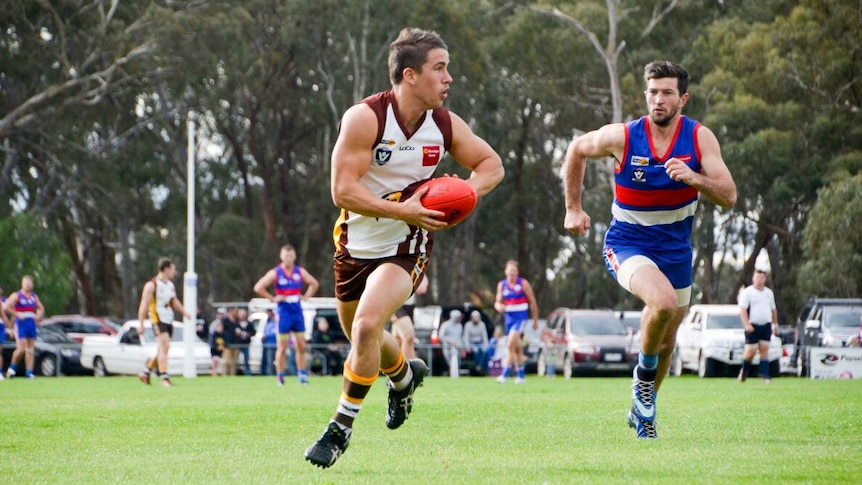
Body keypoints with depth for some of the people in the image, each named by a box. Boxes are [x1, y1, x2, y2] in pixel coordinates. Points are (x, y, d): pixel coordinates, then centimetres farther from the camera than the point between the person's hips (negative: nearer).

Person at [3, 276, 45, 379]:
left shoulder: (34, 296, 15)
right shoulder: (16, 296, -3)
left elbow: (41, 308, 26)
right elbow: (6, 307, -11)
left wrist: (38, 316, 6)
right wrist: (17, 314, -15)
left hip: (31, 323, 6)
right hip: (21, 324, -6)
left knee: (31, 349, 1)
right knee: (22, 348, -14)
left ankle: (29, 372, 2)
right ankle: (12, 367, 7)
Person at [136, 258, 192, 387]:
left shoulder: (171, 285, 16)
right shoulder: (151, 285, -8)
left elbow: (174, 302, 26)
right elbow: (144, 305, -10)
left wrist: (184, 312, 7)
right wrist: (141, 324, -13)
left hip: (169, 321, 8)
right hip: (158, 321, -8)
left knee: (162, 350, 10)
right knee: (164, 346, -18)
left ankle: (145, 372, 25)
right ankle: (164, 378, -19)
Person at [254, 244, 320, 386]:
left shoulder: (300, 271, 6)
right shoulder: (275, 273, -5)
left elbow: (314, 284, 20)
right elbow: (258, 287, -8)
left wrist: (306, 296, 6)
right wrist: (273, 298, -10)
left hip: (298, 312, 3)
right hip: (283, 313, -3)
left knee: (301, 346, 2)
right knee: (282, 347, 0)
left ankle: (303, 375, 7)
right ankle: (280, 376, 6)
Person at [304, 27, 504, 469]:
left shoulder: (446, 125, -7)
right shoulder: (365, 118, -20)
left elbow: (491, 165, 8)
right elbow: (343, 190, -23)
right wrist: (403, 210, -30)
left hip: (406, 247, 0)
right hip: (356, 244, 0)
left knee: (367, 326, -22)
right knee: (362, 337, 16)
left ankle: (340, 428, -8)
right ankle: (405, 375, 52)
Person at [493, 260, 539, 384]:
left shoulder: (523, 284, -6)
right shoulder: (502, 285, 6)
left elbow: (532, 302, 0)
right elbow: (498, 302, 7)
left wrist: (535, 320, 3)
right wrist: (499, 306, -19)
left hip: (521, 317, -5)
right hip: (508, 317, 5)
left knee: (511, 344, -19)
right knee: (517, 348, 12)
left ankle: (506, 373, -19)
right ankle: (520, 374, 21)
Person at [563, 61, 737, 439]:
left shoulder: (700, 138, -12)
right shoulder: (621, 137, -16)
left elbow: (728, 196, -16)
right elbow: (577, 150, 4)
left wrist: (693, 177, -35)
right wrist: (573, 208, 5)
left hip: (676, 249, 4)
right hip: (627, 244, -4)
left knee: (666, 342, 15)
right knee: (664, 302, -33)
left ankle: (642, 410, 41)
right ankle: (644, 374, -5)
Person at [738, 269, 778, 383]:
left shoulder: (769, 293, 16)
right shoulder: (747, 292, -3)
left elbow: (773, 310, 24)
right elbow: (742, 309, -10)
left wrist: (775, 325, 21)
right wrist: (747, 325, -21)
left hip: (766, 325, 5)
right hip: (753, 326, -5)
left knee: (764, 350, -1)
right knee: (751, 350, -6)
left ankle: (765, 376, -4)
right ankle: (744, 371, 17)